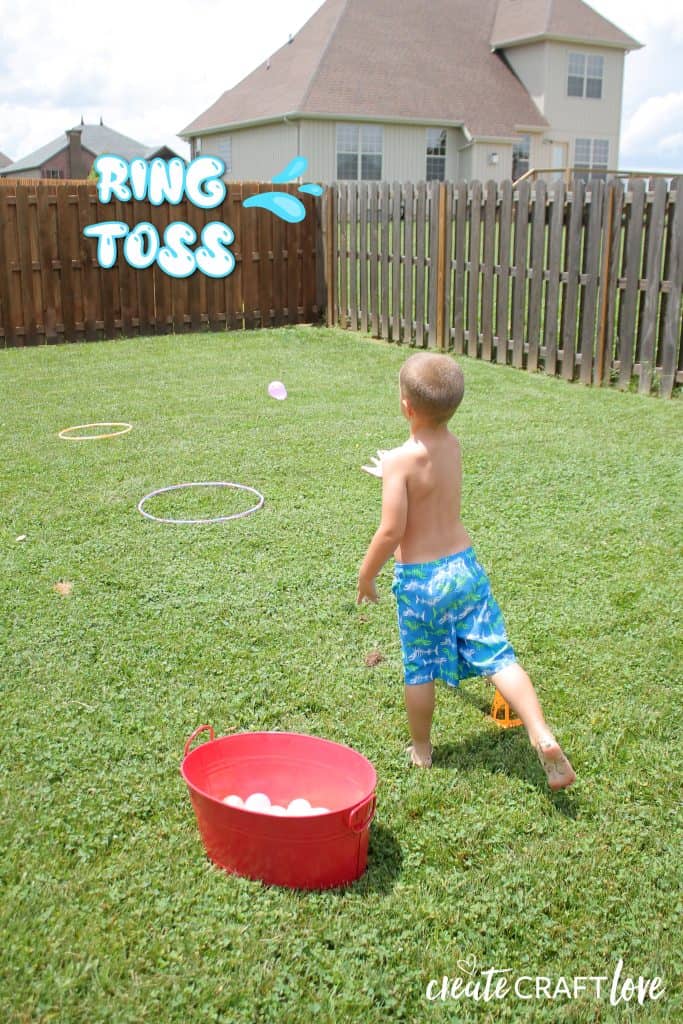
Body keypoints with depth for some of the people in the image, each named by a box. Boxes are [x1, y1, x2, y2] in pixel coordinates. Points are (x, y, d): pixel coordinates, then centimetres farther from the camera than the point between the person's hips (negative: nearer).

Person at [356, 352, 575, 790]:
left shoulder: (400, 460, -18)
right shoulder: (454, 445, 2)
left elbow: (391, 531, -20)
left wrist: (366, 575, -5)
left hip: (419, 578, -4)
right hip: (464, 565, 4)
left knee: (420, 669, 13)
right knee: (497, 655, 4)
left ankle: (421, 749, 29)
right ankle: (542, 736, -9)